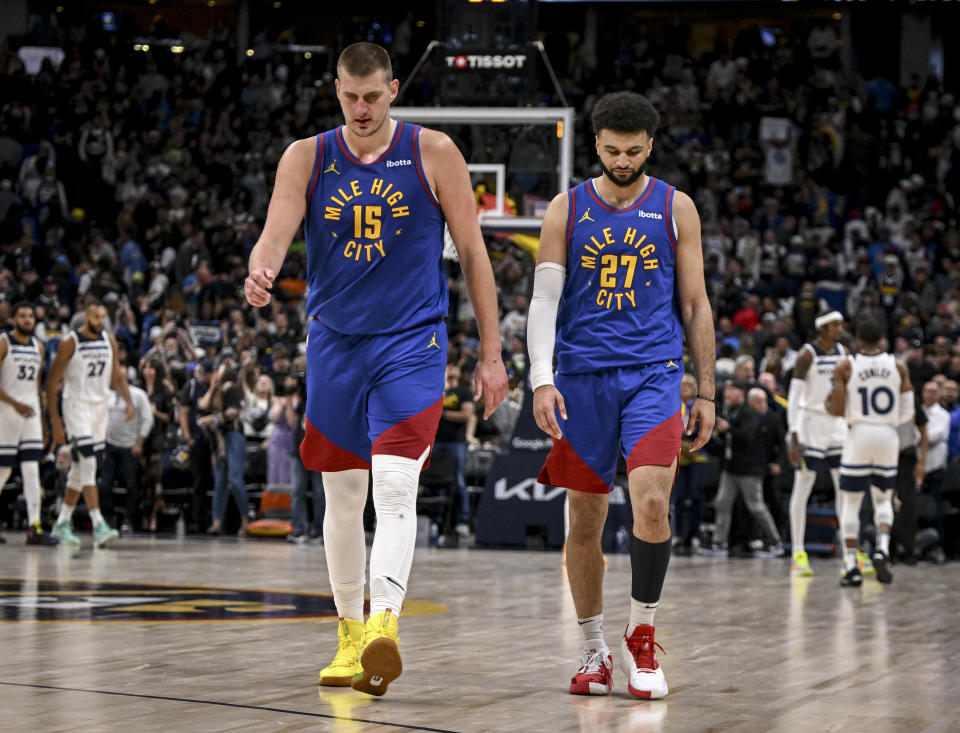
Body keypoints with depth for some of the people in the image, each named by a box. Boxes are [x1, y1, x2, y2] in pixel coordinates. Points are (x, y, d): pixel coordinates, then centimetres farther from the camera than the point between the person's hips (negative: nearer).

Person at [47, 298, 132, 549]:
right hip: (76, 406, -6)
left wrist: (129, 402, -4)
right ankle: (98, 526, -22)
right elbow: (53, 382, -8)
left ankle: (62, 523, 22)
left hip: (100, 406, 6)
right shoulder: (70, 342, -10)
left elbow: (117, 376, 13)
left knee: (80, 468, 12)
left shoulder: (109, 340, 6)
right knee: (88, 464, -16)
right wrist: (55, 420, -12)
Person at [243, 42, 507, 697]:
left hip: (411, 345, -3)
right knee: (342, 498, 9)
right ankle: (350, 635, 22)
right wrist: (260, 274, -33)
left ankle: (384, 627, -29)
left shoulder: (433, 154, -2)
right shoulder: (306, 158, 3)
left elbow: (473, 253, 2)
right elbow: (276, 234, -8)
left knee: (395, 489, -19)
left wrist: (491, 355, 0)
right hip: (335, 342, 3)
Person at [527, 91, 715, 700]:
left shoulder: (675, 209, 5)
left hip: (654, 374, -1)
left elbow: (696, 305, 8)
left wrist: (707, 393, 4)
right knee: (585, 521, 5)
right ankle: (595, 652, 18)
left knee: (652, 502, -18)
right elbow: (544, 300, 1)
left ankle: (642, 636, 0)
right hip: (583, 376, 1)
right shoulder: (567, 209, 5)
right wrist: (542, 379, -12)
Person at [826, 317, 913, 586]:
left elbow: (838, 410, -7)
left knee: (850, 502, 7)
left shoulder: (845, 366, -4)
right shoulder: (898, 366, 2)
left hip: (859, 435, -2)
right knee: (883, 500, 18)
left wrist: (827, 404, 15)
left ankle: (851, 568, 1)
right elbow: (908, 413, 2)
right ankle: (882, 549, -7)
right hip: (888, 438, 2)